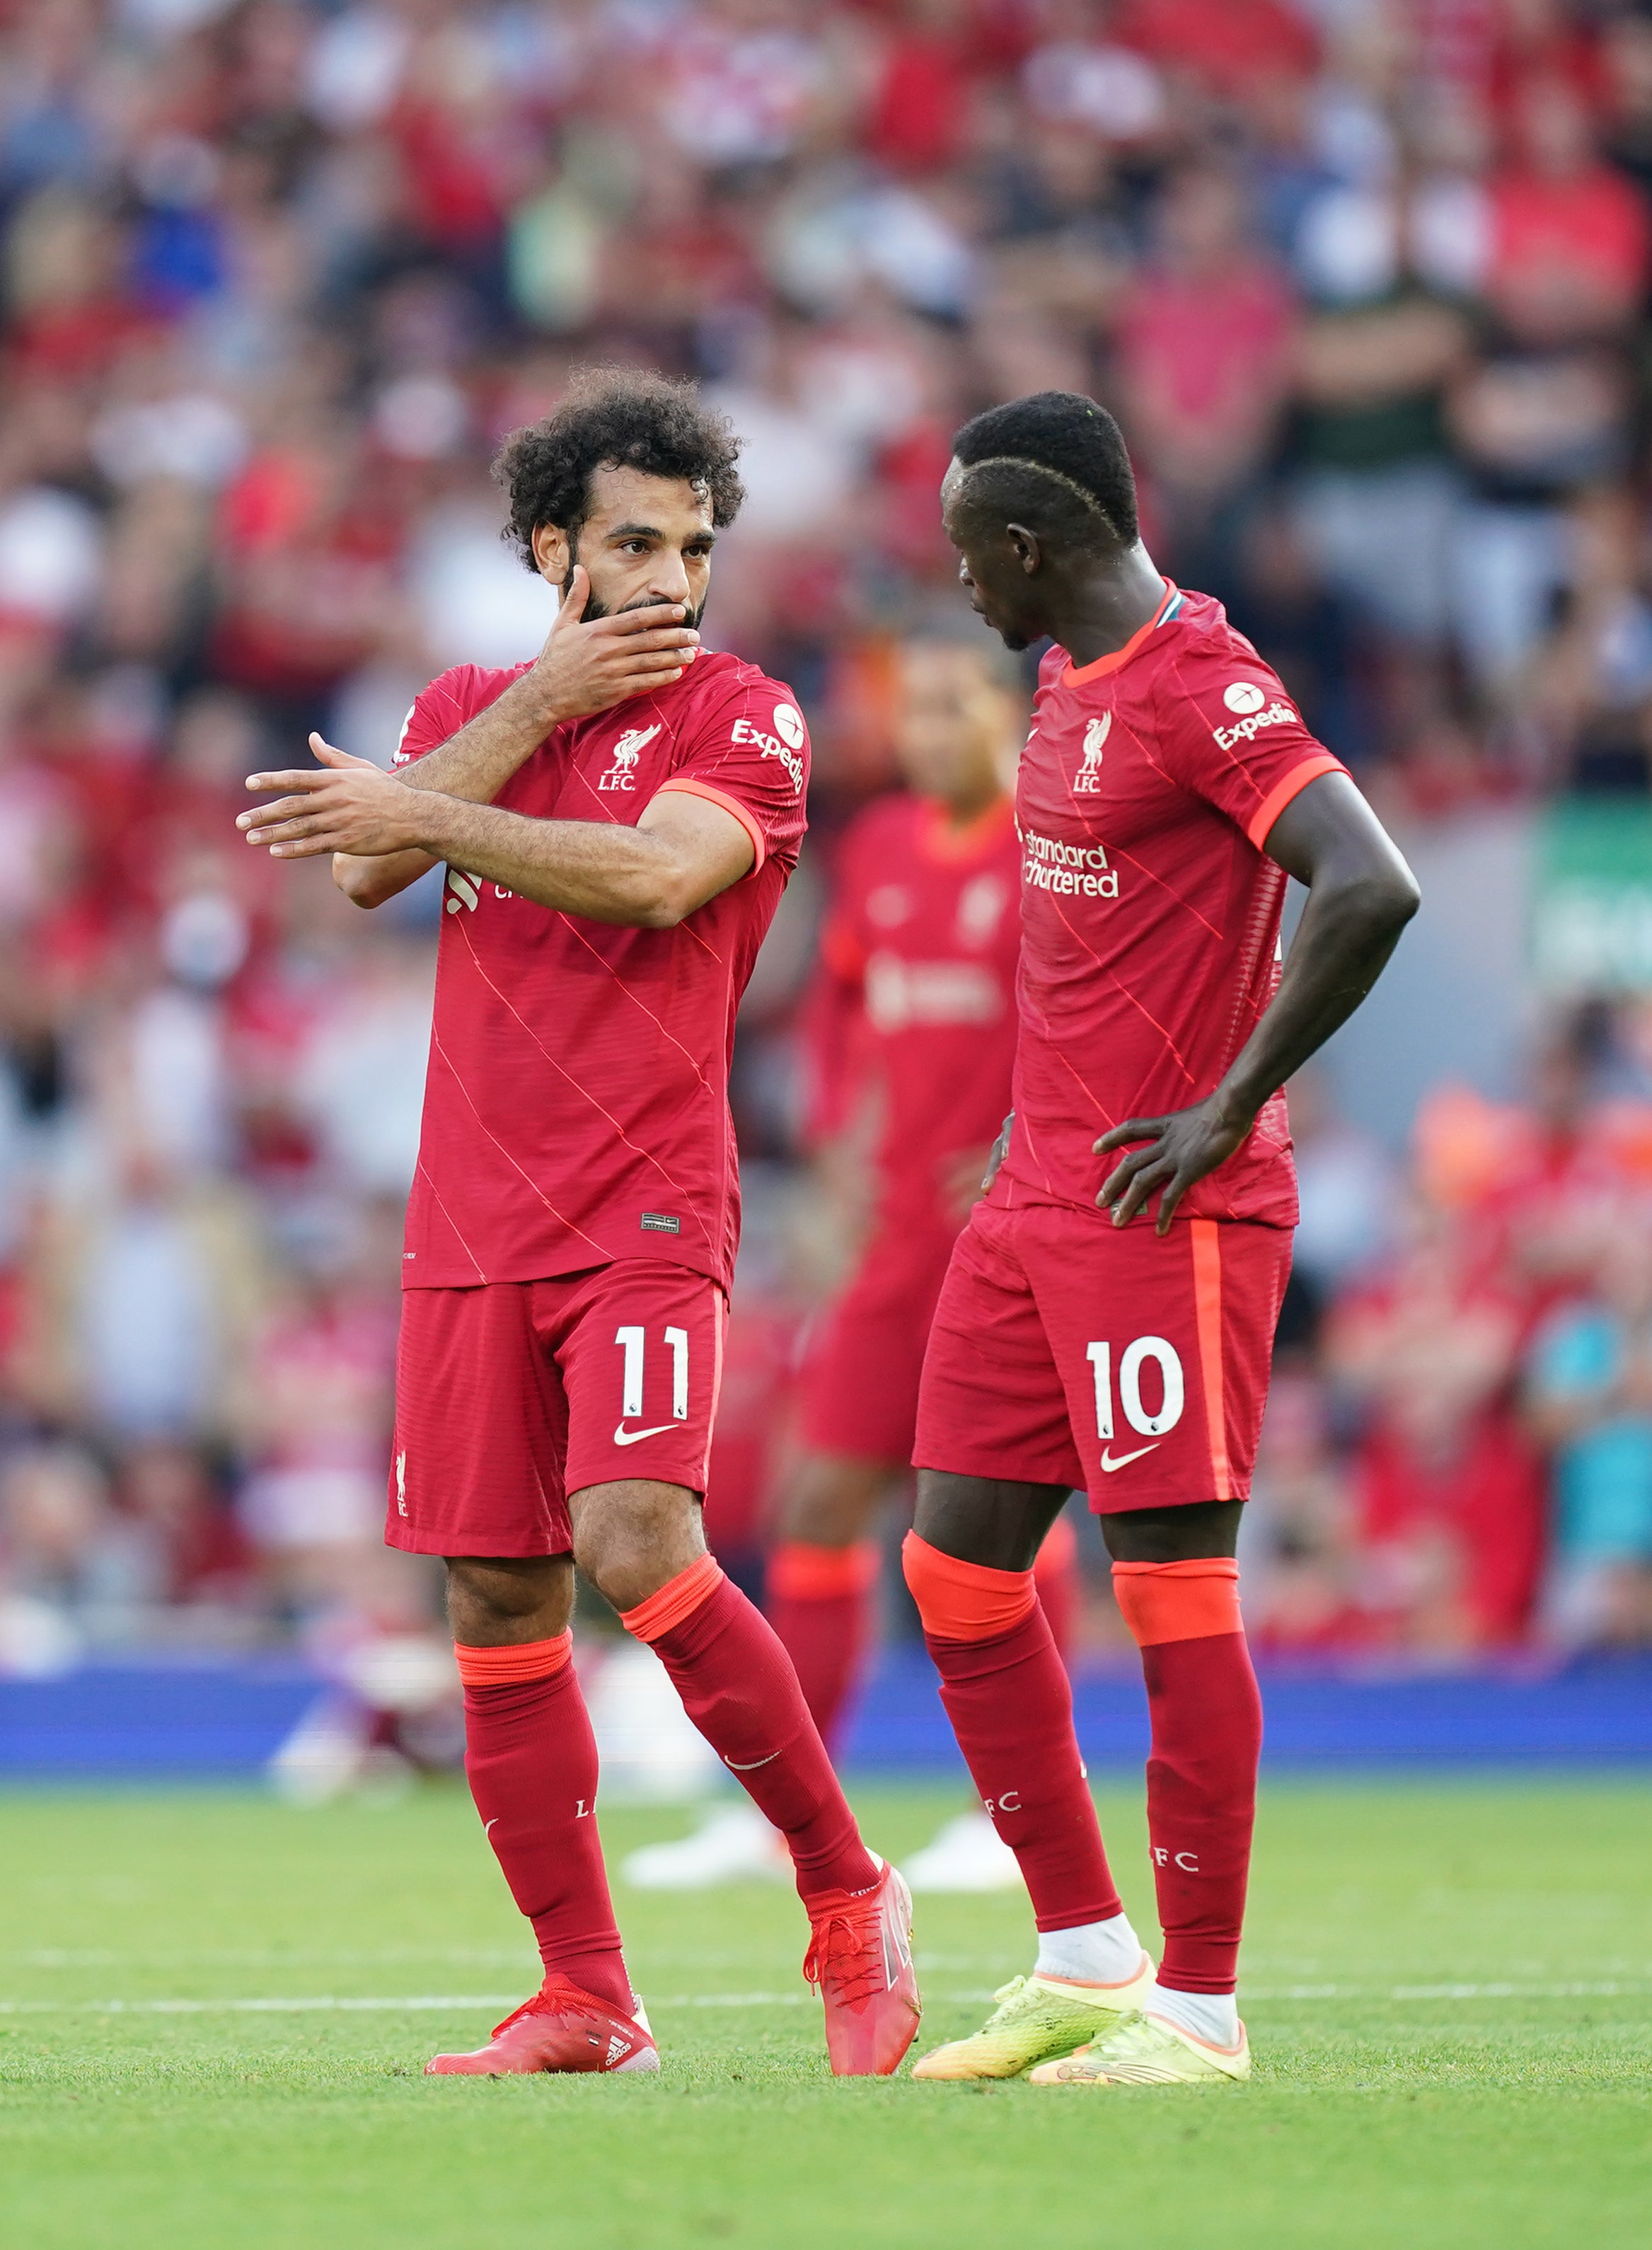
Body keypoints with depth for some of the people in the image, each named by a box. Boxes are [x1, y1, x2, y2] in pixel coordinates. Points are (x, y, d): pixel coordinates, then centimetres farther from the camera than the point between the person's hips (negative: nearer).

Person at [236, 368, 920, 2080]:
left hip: (645, 1217, -5)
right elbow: (366, 869, -2)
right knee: (499, 1609, 3)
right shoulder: (468, 706, 16)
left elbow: (660, 873, -18)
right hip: (471, 1231, 5)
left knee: (637, 1547, -22)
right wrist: (543, 700, -6)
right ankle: (585, 2001, 11)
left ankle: (848, 1897, -7)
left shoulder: (739, 718, 1)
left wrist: (422, 812, -15)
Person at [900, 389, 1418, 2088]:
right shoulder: (1073, 676, 15)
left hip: (1168, 1211, -10)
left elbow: (1372, 890, -27)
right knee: (956, 1568, 9)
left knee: (1173, 1590, -6)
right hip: (1039, 1195, 10)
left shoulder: (1202, 686, -15)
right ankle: (1085, 1963, 16)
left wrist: (1233, 1104, -20)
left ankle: (1198, 2011, -1)